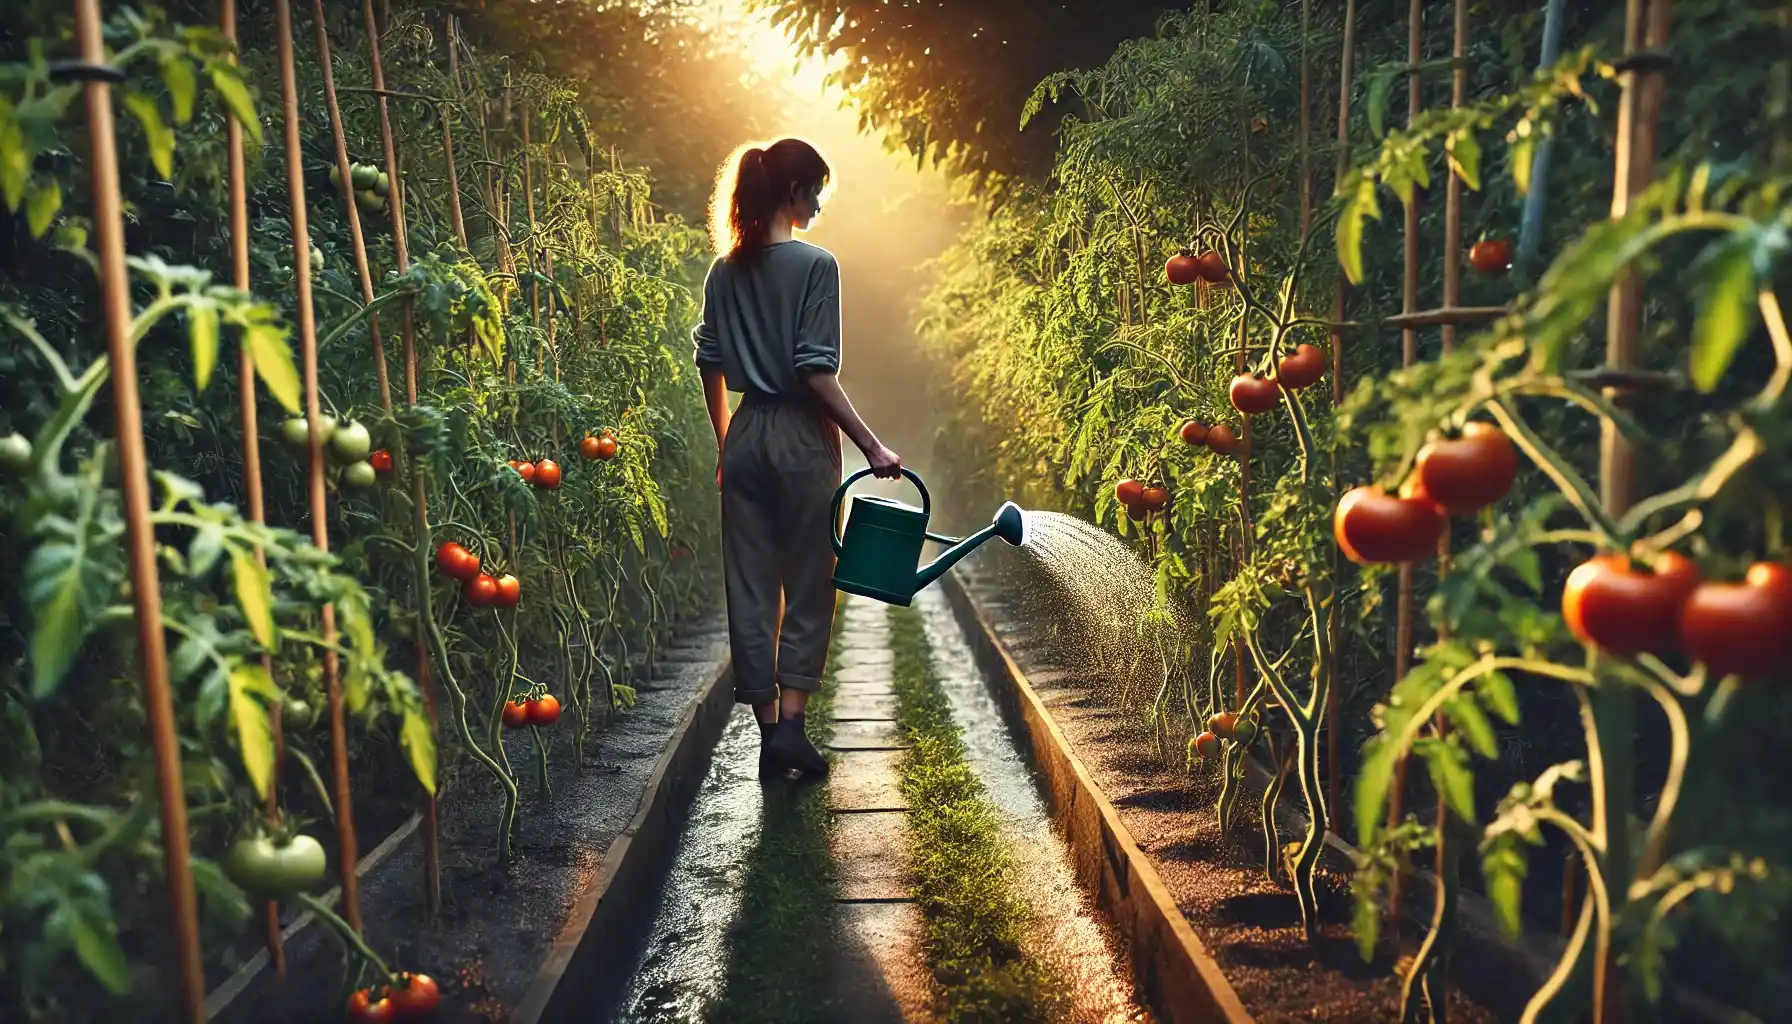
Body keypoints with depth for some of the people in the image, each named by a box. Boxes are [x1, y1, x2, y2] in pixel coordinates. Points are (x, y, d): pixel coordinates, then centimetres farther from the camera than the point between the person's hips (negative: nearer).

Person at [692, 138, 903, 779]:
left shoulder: (724, 271, 8)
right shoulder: (814, 265, -10)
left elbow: (710, 365, 12)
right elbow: (817, 371, -17)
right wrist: (871, 445, -14)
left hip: (746, 435, 6)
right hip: (801, 437, -5)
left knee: (750, 589, 9)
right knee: (807, 587, 7)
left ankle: (769, 730, 17)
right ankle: (790, 724, 4)